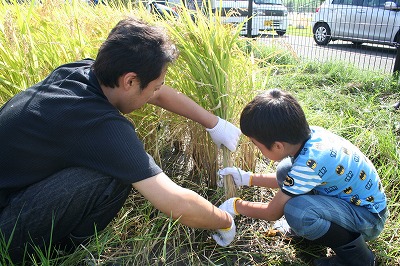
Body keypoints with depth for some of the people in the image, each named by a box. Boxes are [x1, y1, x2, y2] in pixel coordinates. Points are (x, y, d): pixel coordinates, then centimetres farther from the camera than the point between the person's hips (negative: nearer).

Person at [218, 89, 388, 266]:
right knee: (285, 171, -3)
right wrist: (247, 178, 9)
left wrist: (236, 206, -2)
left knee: (295, 210, -33)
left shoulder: (308, 164, -35)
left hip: (370, 219, -8)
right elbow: (292, 180, 9)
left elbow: (273, 213, -18)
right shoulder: (309, 133, -11)